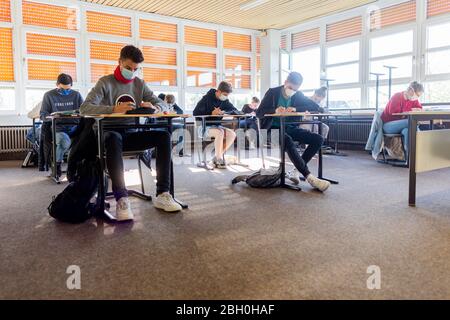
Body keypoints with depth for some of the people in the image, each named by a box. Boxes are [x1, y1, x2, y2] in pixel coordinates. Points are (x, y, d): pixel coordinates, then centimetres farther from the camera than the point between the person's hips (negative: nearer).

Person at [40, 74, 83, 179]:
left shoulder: (76, 95, 16)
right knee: (65, 142, -38)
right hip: (58, 128, -2)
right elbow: (43, 115, 7)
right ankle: (57, 165, -9)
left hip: (74, 126, 2)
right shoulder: (49, 95, 11)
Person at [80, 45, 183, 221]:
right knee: (114, 139, -40)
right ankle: (121, 199, -42)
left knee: (164, 136, -21)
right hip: (110, 133, -4)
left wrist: (153, 108, -19)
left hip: (131, 133, 4)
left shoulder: (140, 84, 11)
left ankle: (162, 194, -24)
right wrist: (114, 109, -32)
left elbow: (161, 104, 7)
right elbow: (85, 107, -15)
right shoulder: (105, 82, -1)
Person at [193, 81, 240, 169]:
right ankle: (219, 160, -24)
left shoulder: (225, 101, 5)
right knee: (220, 132, -34)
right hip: (205, 127, -6)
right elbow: (196, 113, -14)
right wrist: (211, 113, -22)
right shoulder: (206, 99, -11)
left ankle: (217, 157, -10)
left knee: (232, 134, -17)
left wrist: (224, 112, -20)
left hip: (217, 126, 7)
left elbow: (236, 111, 1)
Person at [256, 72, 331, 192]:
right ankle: (309, 177, -34)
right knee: (288, 141, -38)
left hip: (290, 128, 5)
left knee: (318, 139, -14)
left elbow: (316, 107, -2)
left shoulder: (298, 95, 7)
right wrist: (275, 110, -29)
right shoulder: (272, 92, -2)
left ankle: (296, 171, -12)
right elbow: (259, 113, -9)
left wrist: (296, 109, -18)